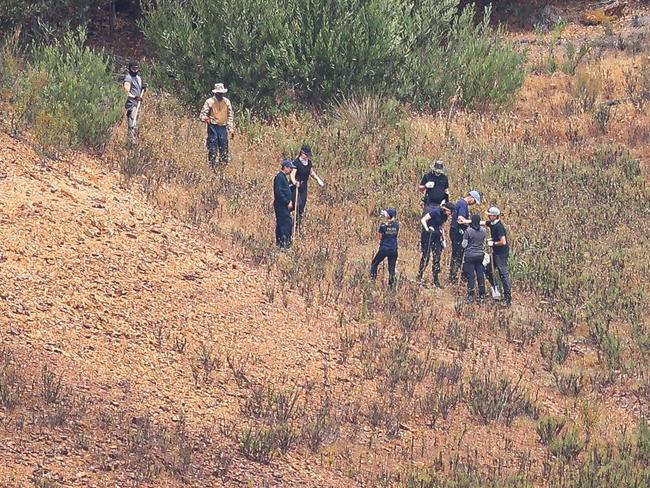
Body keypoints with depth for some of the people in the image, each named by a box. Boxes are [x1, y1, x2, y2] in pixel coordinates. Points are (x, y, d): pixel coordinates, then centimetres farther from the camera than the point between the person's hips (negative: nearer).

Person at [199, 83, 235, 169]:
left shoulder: (227, 102, 9)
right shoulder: (209, 102, -2)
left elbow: (230, 116, 15)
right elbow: (202, 114, -4)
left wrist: (231, 128, 8)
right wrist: (205, 118, -27)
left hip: (223, 127, 3)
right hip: (213, 127, -3)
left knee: (224, 148, 3)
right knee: (212, 149, -4)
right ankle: (212, 167, 0)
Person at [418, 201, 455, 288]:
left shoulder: (445, 216, 6)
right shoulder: (435, 212, -17)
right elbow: (423, 220, -16)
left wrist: (443, 239, 17)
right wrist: (427, 229, -28)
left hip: (436, 236, 7)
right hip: (427, 235, -7)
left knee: (437, 258, 4)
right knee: (426, 256, -5)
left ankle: (436, 281, 7)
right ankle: (419, 277, 7)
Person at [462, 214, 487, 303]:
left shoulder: (468, 231, -14)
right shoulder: (483, 231, 0)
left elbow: (464, 245, -8)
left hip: (470, 255, -4)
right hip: (480, 255, 4)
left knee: (470, 276, 2)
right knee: (480, 275, 11)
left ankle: (470, 296, 3)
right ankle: (482, 295, 15)